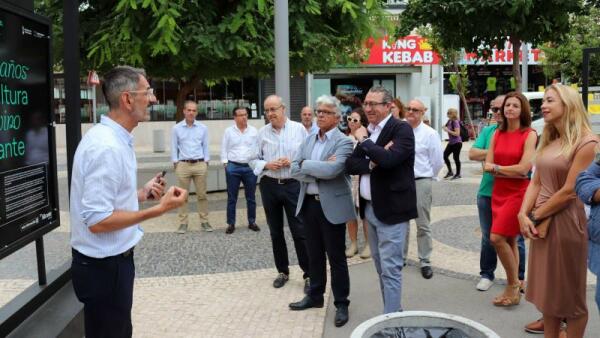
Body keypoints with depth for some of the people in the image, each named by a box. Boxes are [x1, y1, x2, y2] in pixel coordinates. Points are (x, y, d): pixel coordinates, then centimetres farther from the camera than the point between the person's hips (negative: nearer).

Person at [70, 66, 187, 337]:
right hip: (104, 265, -9)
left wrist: (141, 194, 4)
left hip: (112, 259, 9)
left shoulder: (113, 138, 7)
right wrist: (159, 209, -24)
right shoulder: (107, 147, -25)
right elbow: (98, 221, -27)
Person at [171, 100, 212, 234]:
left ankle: (204, 221, 12)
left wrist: (206, 162, 3)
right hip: (183, 165, 0)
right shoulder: (176, 128, 4)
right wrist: (175, 163, 1)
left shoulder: (203, 128, 6)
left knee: (202, 195, 4)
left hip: (200, 165, 1)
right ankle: (183, 223, 10)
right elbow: (174, 148, 6)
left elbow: (206, 146, 8)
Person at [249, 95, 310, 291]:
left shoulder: (299, 129, -1)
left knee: (300, 231, -3)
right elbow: (253, 160, 7)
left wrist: (294, 162, -16)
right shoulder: (262, 133, 4)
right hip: (269, 186, 3)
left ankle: (308, 274, 8)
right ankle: (283, 271, 28)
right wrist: (267, 165, -11)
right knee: (275, 232, 12)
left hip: (294, 185, -3)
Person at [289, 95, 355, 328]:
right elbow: (294, 170, 0)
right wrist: (319, 170, -14)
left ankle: (341, 304, 16)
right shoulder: (309, 140, 11)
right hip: (309, 203, 6)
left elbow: (331, 170, -25)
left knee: (336, 257, 3)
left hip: (332, 206, -6)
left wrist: (306, 164, -12)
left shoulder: (343, 142, -9)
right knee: (314, 254, 17)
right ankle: (315, 295, 32)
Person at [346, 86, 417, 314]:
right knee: (381, 267, 16)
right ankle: (393, 311, 30)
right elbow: (350, 165, 2)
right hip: (370, 208, 8)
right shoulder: (368, 132, 11)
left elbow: (389, 159, -28)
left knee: (390, 268, -5)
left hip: (392, 209, -8)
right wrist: (373, 162, -15)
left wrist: (363, 141, -14)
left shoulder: (401, 129, -11)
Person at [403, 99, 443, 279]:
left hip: (421, 182, -3)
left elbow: (438, 162, -2)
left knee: (423, 225, 4)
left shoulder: (430, 134, -5)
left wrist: (426, 177, 7)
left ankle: (425, 261, 14)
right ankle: (400, 256, 28)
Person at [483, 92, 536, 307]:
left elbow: (523, 169, -15)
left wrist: (496, 167, -4)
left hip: (518, 193, -5)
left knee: (497, 237, -13)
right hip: (498, 192, 6)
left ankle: (513, 285, 5)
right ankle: (514, 286, 22)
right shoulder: (497, 134, 8)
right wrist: (510, 169, -10)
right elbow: (487, 166, 2)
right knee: (509, 241, 11)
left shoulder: (529, 135, -7)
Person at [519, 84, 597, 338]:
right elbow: (536, 182, 7)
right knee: (548, 289, 15)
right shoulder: (547, 141, 12)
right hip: (540, 222, 8)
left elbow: (569, 191, -17)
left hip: (565, 222, -7)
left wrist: (535, 216, -11)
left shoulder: (586, 143, -13)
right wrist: (524, 214, -7)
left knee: (570, 294, 7)